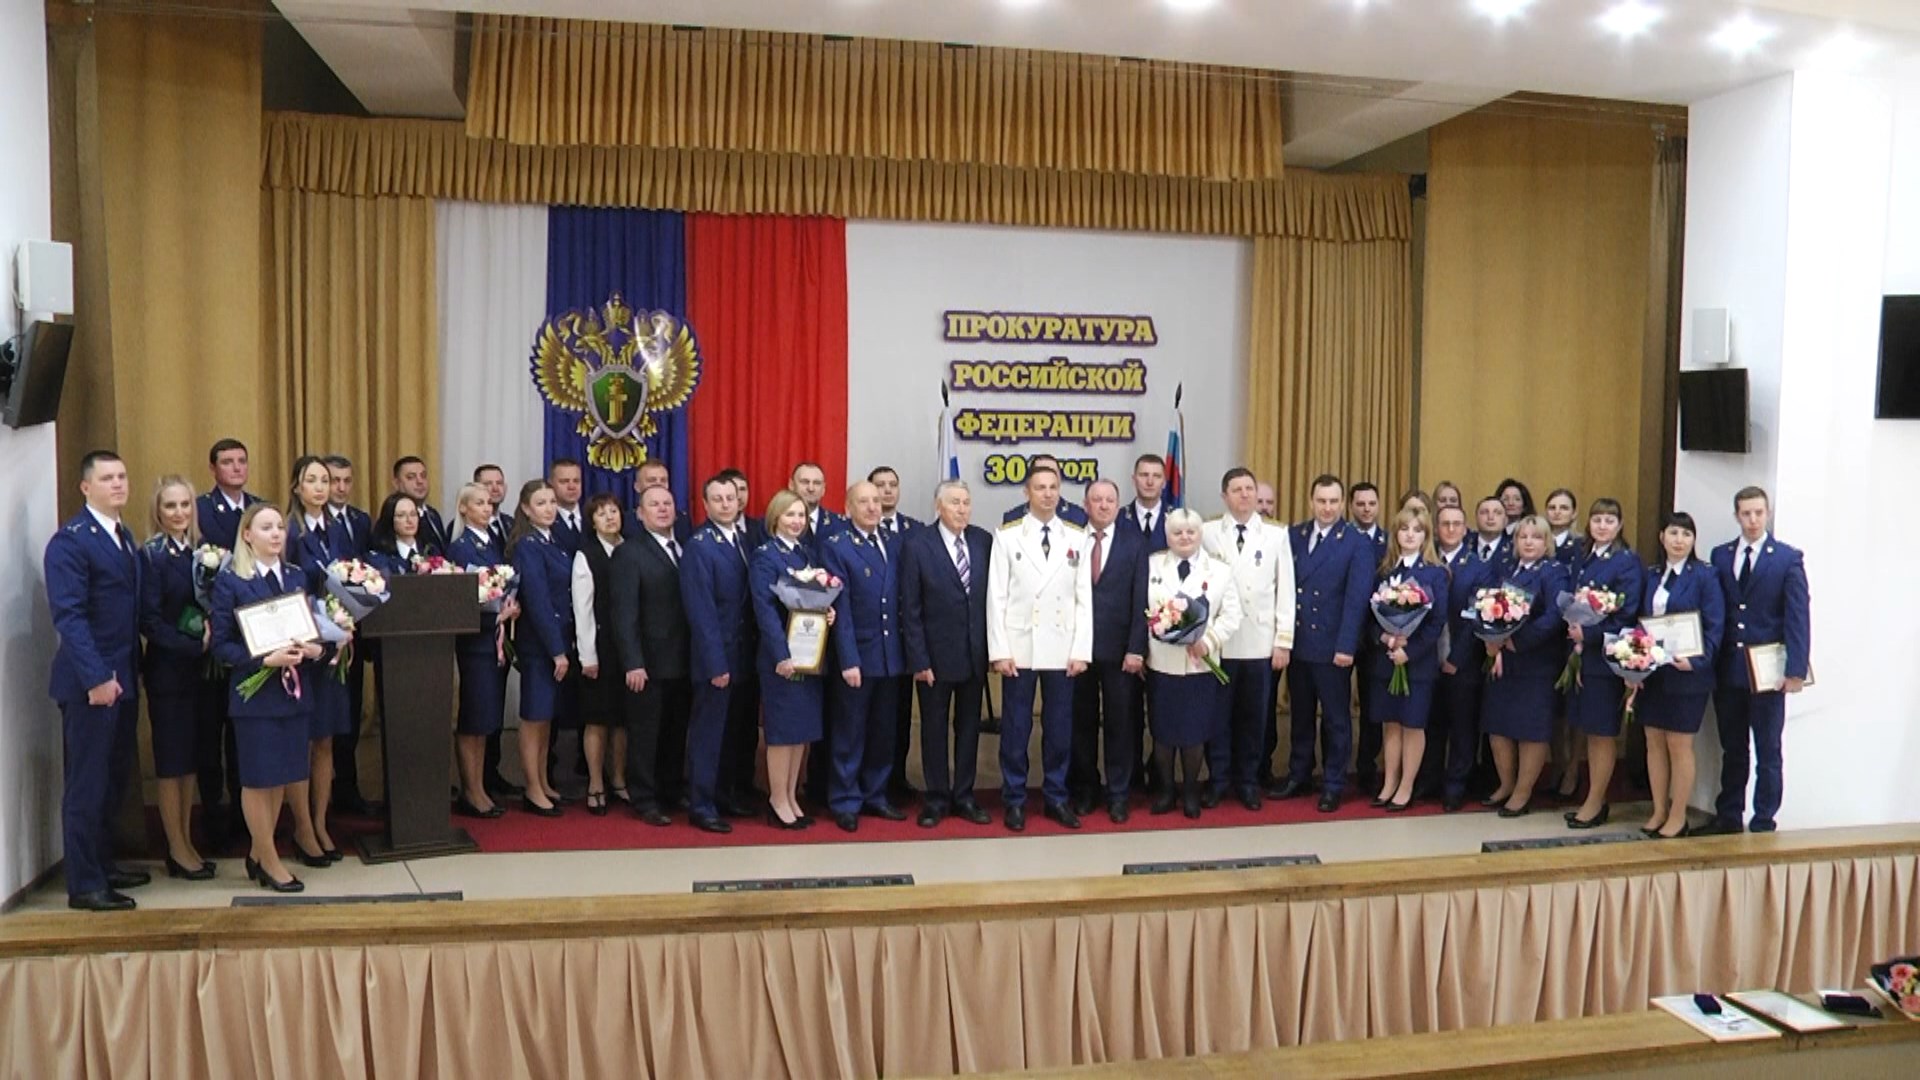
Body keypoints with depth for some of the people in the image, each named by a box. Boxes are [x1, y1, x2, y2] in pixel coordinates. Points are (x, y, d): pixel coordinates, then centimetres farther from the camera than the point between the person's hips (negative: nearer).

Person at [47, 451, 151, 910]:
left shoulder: (125, 537, 14)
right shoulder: (70, 540, -12)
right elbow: (68, 615, -18)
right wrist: (96, 677, -23)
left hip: (123, 677, 8)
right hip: (90, 682, -8)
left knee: (115, 779, 14)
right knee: (87, 784, 0)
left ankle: (102, 865, 26)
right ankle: (84, 885, 9)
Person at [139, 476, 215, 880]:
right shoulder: (151, 556, -10)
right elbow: (150, 620, -14)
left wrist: (211, 631, -6)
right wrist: (194, 646, -19)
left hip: (196, 668, 6)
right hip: (166, 670, -6)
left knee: (190, 756, 12)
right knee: (170, 759, 3)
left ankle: (186, 843, 21)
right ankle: (176, 850, 11)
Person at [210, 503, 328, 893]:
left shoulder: (297, 576, 8)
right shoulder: (229, 582, -7)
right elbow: (221, 645, -9)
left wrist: (315, 649, -7)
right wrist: (267, 660, -21)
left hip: (294, 689, 5)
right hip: (255, 691, -5)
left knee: (288, 771, 10)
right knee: (259, 776, 2)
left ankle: (259, 852, 28)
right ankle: (268, 860, 14)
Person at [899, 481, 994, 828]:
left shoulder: (984, 541, 1)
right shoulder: (917, 545, -8)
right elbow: (910, 609, -8)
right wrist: (918, 659, -11)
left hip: (975, 653, 3)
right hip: (935, 655, -3)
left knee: (969, 726, 12)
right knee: (934, 728, 7)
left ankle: (963, 795, 24)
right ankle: (937, 799, 19)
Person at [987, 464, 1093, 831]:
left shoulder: (1077, 537, 6)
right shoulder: (1007, 536, 0)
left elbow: (1084, 598, 4)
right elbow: (996, 597, -3)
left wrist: (1081, 650, -2)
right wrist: (1000, 650, -9)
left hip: (1062, 650, 2)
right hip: (1019, 647, -2)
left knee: (1060, 727, 8)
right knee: (1015, 727, 5)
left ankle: (1056, 797, 21)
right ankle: (1015, 799, 16)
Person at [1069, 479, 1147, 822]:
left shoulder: (1135, 541, 1)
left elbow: (1141, 599, -3)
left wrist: (1136, 649, -9)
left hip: (1118, 649, -1)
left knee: (1119, 723, 7)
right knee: (1081, 723, 10)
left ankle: (1117, 794, 18)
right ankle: (1084, 790, 24)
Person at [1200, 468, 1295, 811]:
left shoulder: (1276, 535, 3)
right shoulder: (1208, 533, 1)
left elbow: (1286, 590, 3)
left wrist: (1284, 641, -1)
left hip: (1260, 644, 1)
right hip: (1217, 642, -1)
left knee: (1255, 716, 8)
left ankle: (1248, 782, 22)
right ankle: (1218, 780, 20)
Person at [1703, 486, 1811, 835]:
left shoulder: (1788, 558, -4)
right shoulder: (1720, 555, 7)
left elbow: (1798, 618, -7)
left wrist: (1796, 670, -13)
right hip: (1728, 671, 3)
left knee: (1768, 753, 6)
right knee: (1732, 750, 14)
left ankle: (1763, 824, 14)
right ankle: (1728, 817, 24)